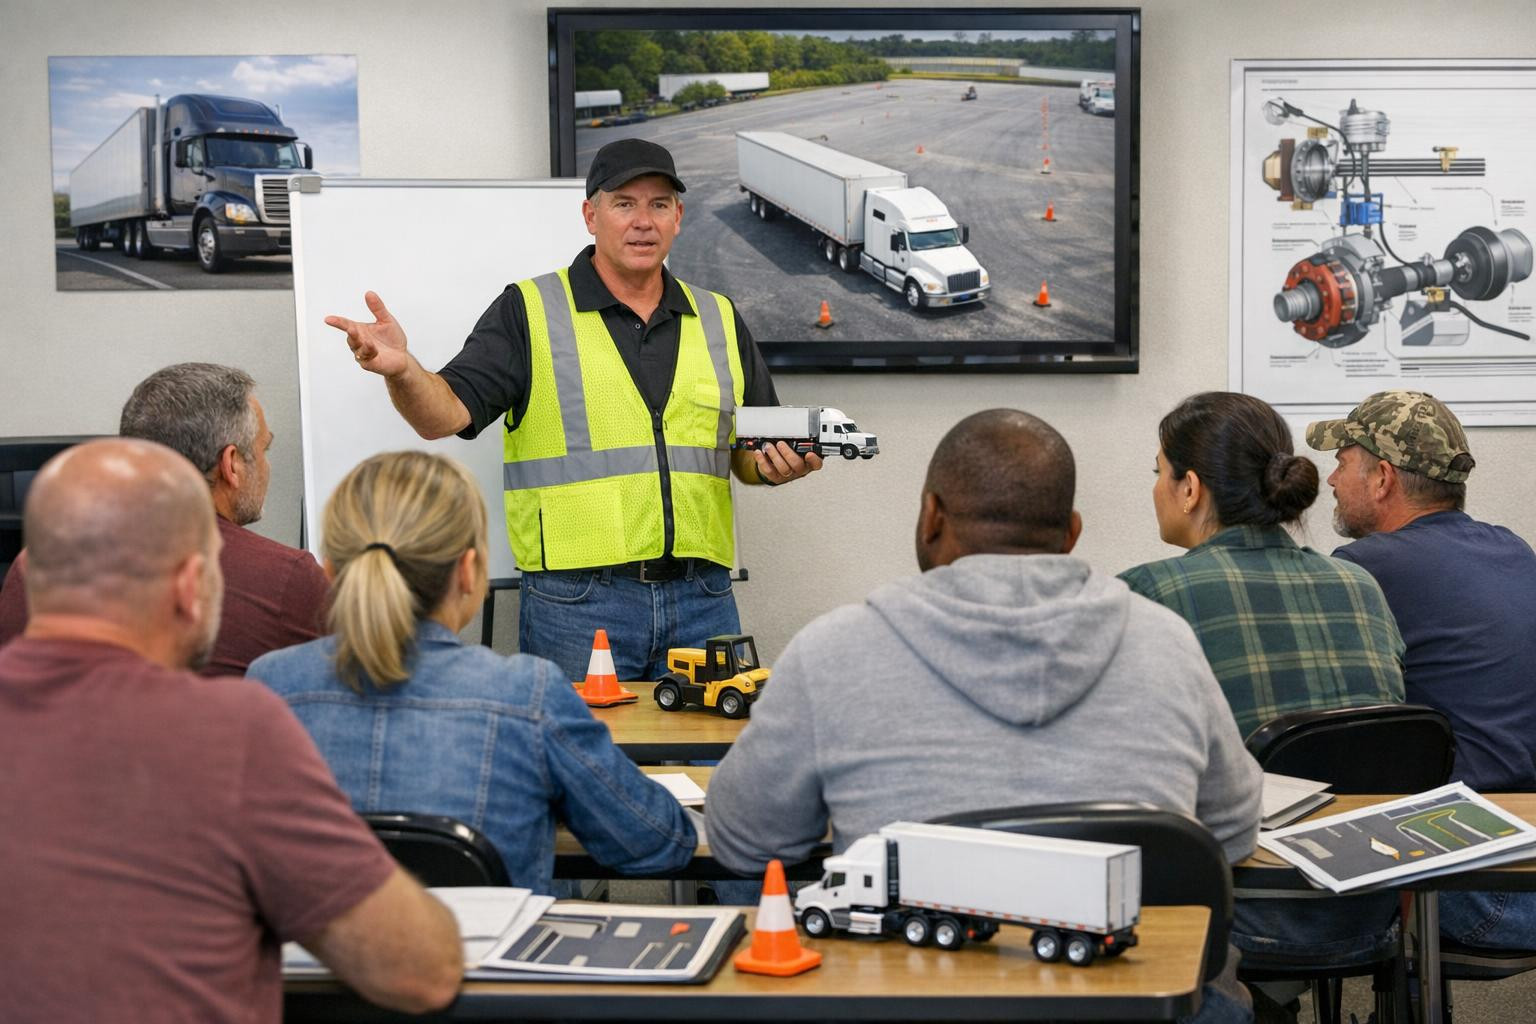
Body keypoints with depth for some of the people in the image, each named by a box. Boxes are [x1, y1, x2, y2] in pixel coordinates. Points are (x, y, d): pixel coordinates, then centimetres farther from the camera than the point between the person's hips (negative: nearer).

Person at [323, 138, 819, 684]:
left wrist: (776, 464, -3)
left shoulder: (719, 320, 14)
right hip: (576, 602, -4)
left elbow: (747, 453, 20)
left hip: (702, 600, 4)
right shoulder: (529, 312, 2)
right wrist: (401, 371, -29)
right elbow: (447, 413, -9)